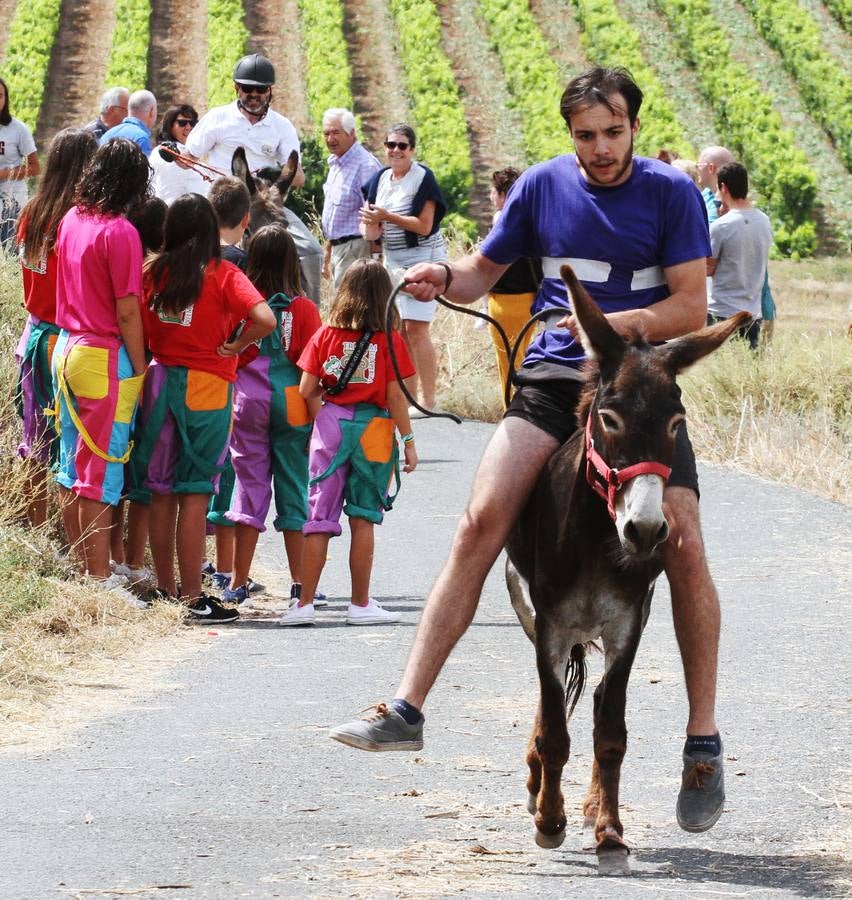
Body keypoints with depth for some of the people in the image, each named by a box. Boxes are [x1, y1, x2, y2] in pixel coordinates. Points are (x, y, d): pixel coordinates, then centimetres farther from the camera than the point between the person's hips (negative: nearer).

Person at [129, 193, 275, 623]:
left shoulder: (152, 272, 1)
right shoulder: (222, 276, -9)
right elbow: (265, 318, -22)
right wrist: (234, 347, -8)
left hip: (159, 383, 4)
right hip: (205, 390, -4)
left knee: (161, 495, 12)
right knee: (195, 496, -2)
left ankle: (165, 590, 18)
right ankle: (194, 600, -1)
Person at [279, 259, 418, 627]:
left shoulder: (326, 334, 2)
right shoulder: (388, 339, -5)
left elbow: (307, 390, 0)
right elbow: (395, 395, -8)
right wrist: (408, 440, -1)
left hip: (330, 425, 2)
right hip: (372, 428, -2)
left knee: (319, 517, 4)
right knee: (363, 518, 4)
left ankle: (305, 603, 2)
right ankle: (360, 604, 7)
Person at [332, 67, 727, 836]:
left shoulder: (671, 193, 0)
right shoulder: (544, 186, 5)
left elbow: (692, 307, -4)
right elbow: (483, 273, 14)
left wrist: (622, 323, -21)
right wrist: (444, 278, -9)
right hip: (551, 379, 1)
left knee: (684, 546, -14)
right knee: (482, 520, -19)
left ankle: (704, 743, 0)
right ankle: (407, 708, -20)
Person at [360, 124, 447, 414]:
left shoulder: (423, 178, -9)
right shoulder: (380, 178, 11)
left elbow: (424, 226, -15)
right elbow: (372, 232, 14)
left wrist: (387, 217, -18)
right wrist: (371, 225, -9)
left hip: (422, 261, -7)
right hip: (393, 262, 7)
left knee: (415, 329, -12)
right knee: (398, 331, 6)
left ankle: (428, 400, -11)